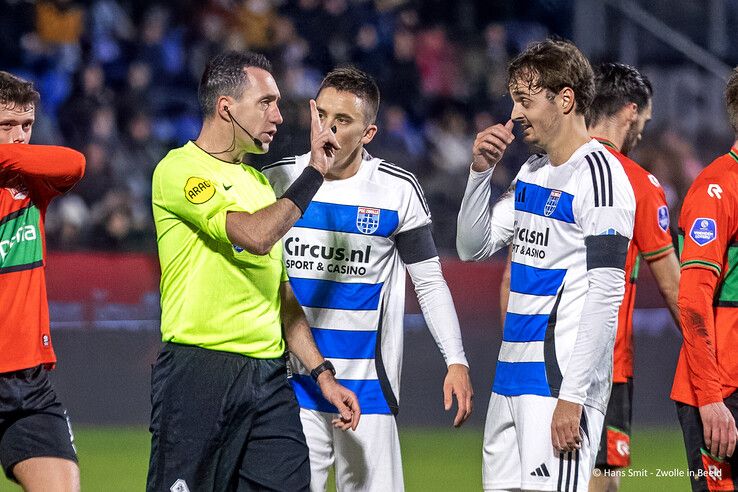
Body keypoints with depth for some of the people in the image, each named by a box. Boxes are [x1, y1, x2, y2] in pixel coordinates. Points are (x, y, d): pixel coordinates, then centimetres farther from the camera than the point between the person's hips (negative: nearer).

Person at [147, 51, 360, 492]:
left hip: (268, 377, 7)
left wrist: (322, 373, 15)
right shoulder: (179, 170, -5)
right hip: (198, 372, -7)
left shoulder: (259, 182, 20)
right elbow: (256, 235, -20)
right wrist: (314, 172, -11)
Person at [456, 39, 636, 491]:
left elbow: (604, 295, -17)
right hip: (516, 370, 9)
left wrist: (573, 396, -21)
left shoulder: (599, 174, -12)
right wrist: (481, 170, 6)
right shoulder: (532, 173, 16)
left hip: (562, 378, -9)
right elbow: (473, 247, 21)